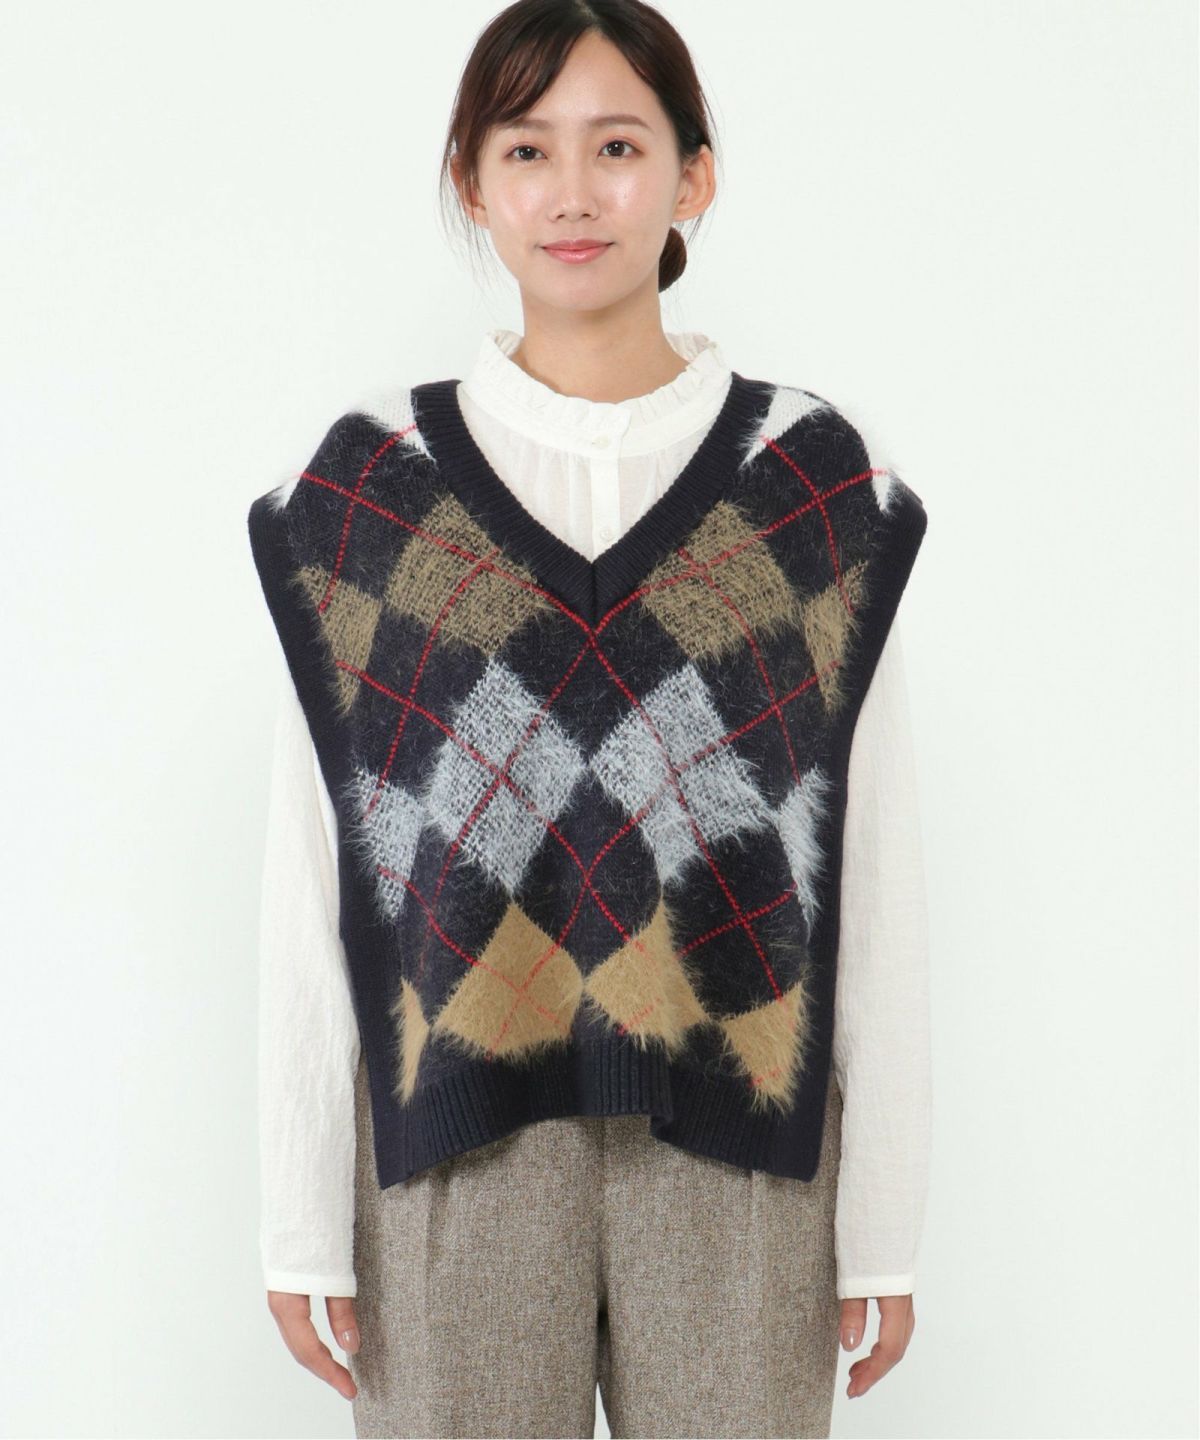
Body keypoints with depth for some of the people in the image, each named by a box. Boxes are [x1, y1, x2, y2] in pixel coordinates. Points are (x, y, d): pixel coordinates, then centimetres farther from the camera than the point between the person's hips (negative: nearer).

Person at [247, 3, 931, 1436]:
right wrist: (303, 1223, 0)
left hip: (736, 1149, 0)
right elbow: (309, 877, 1)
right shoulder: (368, 488, 2)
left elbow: (876, 862, 1)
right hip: (454, 1147, 0)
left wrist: (883, 1223, 0)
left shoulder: (815, 484, 1)